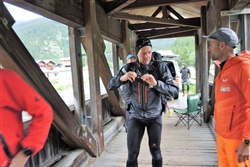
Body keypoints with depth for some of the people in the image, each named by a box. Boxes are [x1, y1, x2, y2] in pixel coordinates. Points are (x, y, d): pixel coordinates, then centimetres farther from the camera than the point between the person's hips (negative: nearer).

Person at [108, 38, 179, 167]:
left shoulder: (160, 67, -12)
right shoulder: (129, 68, -7)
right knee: (132, 154, 5)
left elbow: (174, 91, -16)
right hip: (135, 116, 1)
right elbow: (110, 86, -6)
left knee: (155, 152, 13)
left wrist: (156, 83, -32)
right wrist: (122, 78, -27)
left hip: (154, 116, 0)